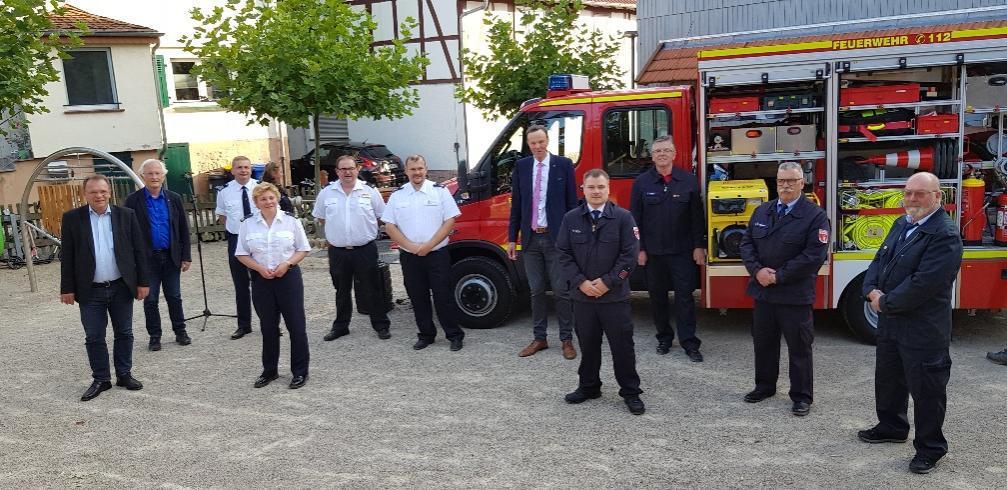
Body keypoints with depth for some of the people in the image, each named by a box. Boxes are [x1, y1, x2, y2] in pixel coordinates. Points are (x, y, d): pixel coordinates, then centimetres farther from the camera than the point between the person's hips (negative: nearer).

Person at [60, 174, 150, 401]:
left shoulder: (126, 215, -1)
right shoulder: (72, 218, -2)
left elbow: (139, 250, 2)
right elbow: (67, 256, 0)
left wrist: (142, 282, -1)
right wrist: (67, 288, -2)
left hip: (121, 287, 1)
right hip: (90, 290, 0)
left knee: (124, 333, 10)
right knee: (94, 338, 6)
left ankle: (124, 374, 24)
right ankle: (101, 379, 19)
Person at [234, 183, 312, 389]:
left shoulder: (291, 222, -1)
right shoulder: (247, 225, 2)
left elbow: (303, 249, 3)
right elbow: (242, 254, 6)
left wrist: (286, 264, -13)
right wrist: (260, 268, -11)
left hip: (288, 277, -1)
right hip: (261, 279, 2)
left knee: (296, 325, 0)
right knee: (268, 327, 11)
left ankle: (300, 372, 11)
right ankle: (269, 370, 26)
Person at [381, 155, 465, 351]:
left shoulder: (440, 191, 0)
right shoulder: (397, 195, 6)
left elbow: (449, 222, -4)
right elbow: (389, 226, 4)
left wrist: (429, 245, -12)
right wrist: (411, 246, -9)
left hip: (437, 254, -3)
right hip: (409, 256, 3)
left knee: (443, 296, -1)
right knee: (418, 298, 9)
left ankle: (454, 335, 9)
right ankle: (426, 335, 22)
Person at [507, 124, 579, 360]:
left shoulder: (564, 164, -1)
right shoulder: (521, 166, 7)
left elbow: (572, 203, -1)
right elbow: (516, 204, 9)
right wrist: (512, 238, 6)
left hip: (556, 238, -3)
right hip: (531, 239, 3)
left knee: (561, 291, 2)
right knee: (536, 291, 11)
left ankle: (566, 340, 14)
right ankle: (539, 338, 22)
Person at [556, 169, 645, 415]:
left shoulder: (623, 217, -4)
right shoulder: (571, 219, 2)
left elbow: (630, 254, -7)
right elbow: (564, 254, 1)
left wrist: (607, 282, -13)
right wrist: (581, 282, -10)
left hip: (615, 296, -2)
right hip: (582, 295, 2)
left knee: (622, 345, 3)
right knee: (588, 344, 14)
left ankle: (630, 392, 16)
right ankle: (588, 386, 30)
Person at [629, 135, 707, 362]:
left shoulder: (689, 180, 1)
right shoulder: (641, 182, 2)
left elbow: (697, 216, 2)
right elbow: (635, 218, 2)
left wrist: (699, 246, -3)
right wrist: (639, 249, -2)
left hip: (682, 251, -1)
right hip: (653, 252, 1)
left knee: (685, 296, 0)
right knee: (657, 297, 10)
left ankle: (689, 342, 5)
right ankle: (664, 337, 24)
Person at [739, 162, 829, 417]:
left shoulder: (815, 216, -9)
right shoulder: (762, 211, 9)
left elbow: (815, 255, -16)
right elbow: (747, 242, 9)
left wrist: (778, 276, -17)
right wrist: (757, 270, -9)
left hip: (795, 296, -5)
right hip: (762, 291, 5)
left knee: (799, 347, 4)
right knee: (763, 342, 16)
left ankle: (802, 396, 18)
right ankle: (764, 386, 33)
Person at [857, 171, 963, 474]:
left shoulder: (945, 235, -18)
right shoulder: (901, 224, 9)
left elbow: (923, 283, -24)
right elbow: (880, 260, 12)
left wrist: (886, 303, -16)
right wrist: (872, 290, -6)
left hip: (923, 329, -8)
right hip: (890, 322, 9)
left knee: (926, 387, 3)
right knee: (888, 378, 22)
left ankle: (930, 447, 18)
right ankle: (891, 427, 41)